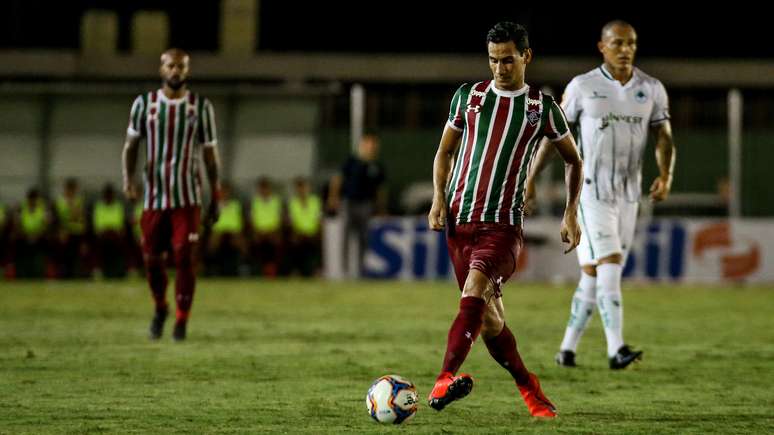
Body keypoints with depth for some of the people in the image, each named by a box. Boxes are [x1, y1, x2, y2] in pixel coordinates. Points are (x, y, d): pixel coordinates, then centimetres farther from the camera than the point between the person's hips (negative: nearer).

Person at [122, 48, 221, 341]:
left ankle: (182, 320, -1)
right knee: (151, 258, 5)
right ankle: (160, 308, 31)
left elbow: (210, 154, 6)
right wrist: (128, 177, -10)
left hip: (187, 197, -2)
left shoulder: (201, 107, 2)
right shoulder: (145, 104, 4)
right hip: (153, 195, 2)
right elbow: (131, 144, 8)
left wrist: (215, 199, 5)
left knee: (184, 257, -11)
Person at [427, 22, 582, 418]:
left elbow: (573, 160, 18)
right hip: (459, 219, 3)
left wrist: (571, 213, 8)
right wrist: (439, 197, 2)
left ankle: (447, 377, -41)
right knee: (489, 320, 3)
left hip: (504, 224, -3)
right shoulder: (468, 96, 9)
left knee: (474, 291, -28)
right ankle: (528, 388, 23)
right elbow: (444, 152, 18)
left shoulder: (542, 108, 5)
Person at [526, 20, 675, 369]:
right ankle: (616, 350, -22)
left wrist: (665, 176, -16)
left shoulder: (652, 90, 5)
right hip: (591, 192, -4)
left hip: (628, 195, 4)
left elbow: (664, 137, 3)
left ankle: (568, 347, 18)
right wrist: (531, 178, 3)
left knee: (594, 274, 8)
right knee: (609, 266, -16)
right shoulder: (583, 87, -4)